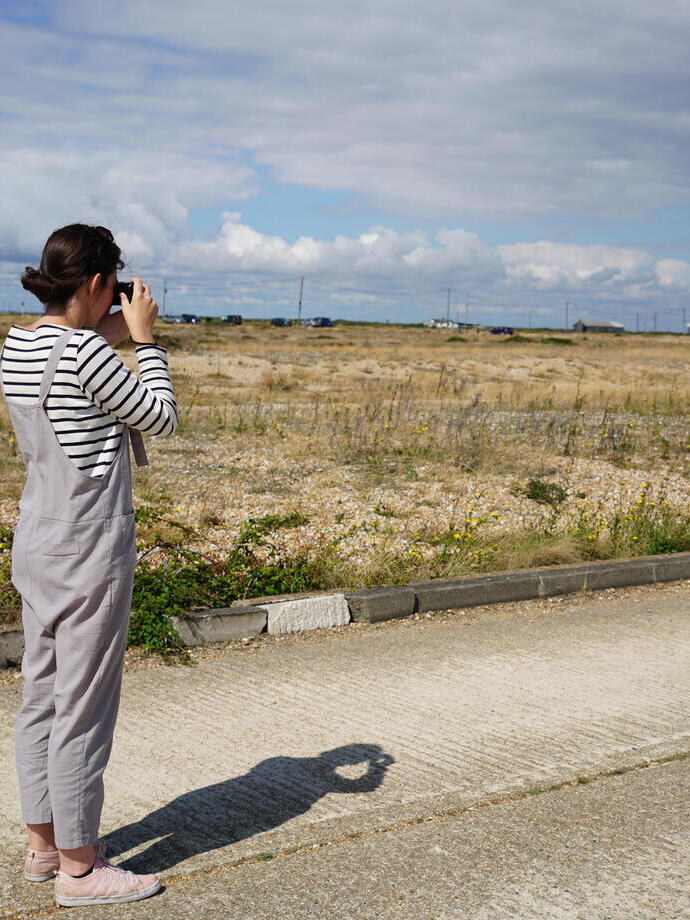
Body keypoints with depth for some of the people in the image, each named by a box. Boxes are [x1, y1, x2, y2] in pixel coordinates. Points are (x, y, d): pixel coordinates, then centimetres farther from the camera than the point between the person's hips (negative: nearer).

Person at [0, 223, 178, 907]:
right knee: (84, 707, 1)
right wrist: (144, 339, 1)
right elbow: (159, 418, -7)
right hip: (90, 553, -9)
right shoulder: (85, 351, -18)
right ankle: (78, 868, 12)